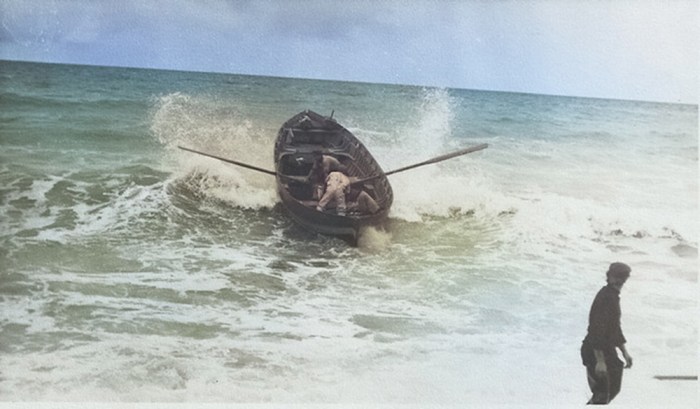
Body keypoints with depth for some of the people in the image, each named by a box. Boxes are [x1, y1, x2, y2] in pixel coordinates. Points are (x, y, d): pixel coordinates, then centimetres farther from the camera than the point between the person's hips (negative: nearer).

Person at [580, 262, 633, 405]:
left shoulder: (613, 296, 11)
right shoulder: (605, 297, -20)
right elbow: (597, 330, -26)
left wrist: (624, 351, 23)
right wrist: (600, 360, -27)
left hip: (607, 350, 10)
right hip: (596, 352, -10)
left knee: (612, 389, 20)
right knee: (602, 394, -5)